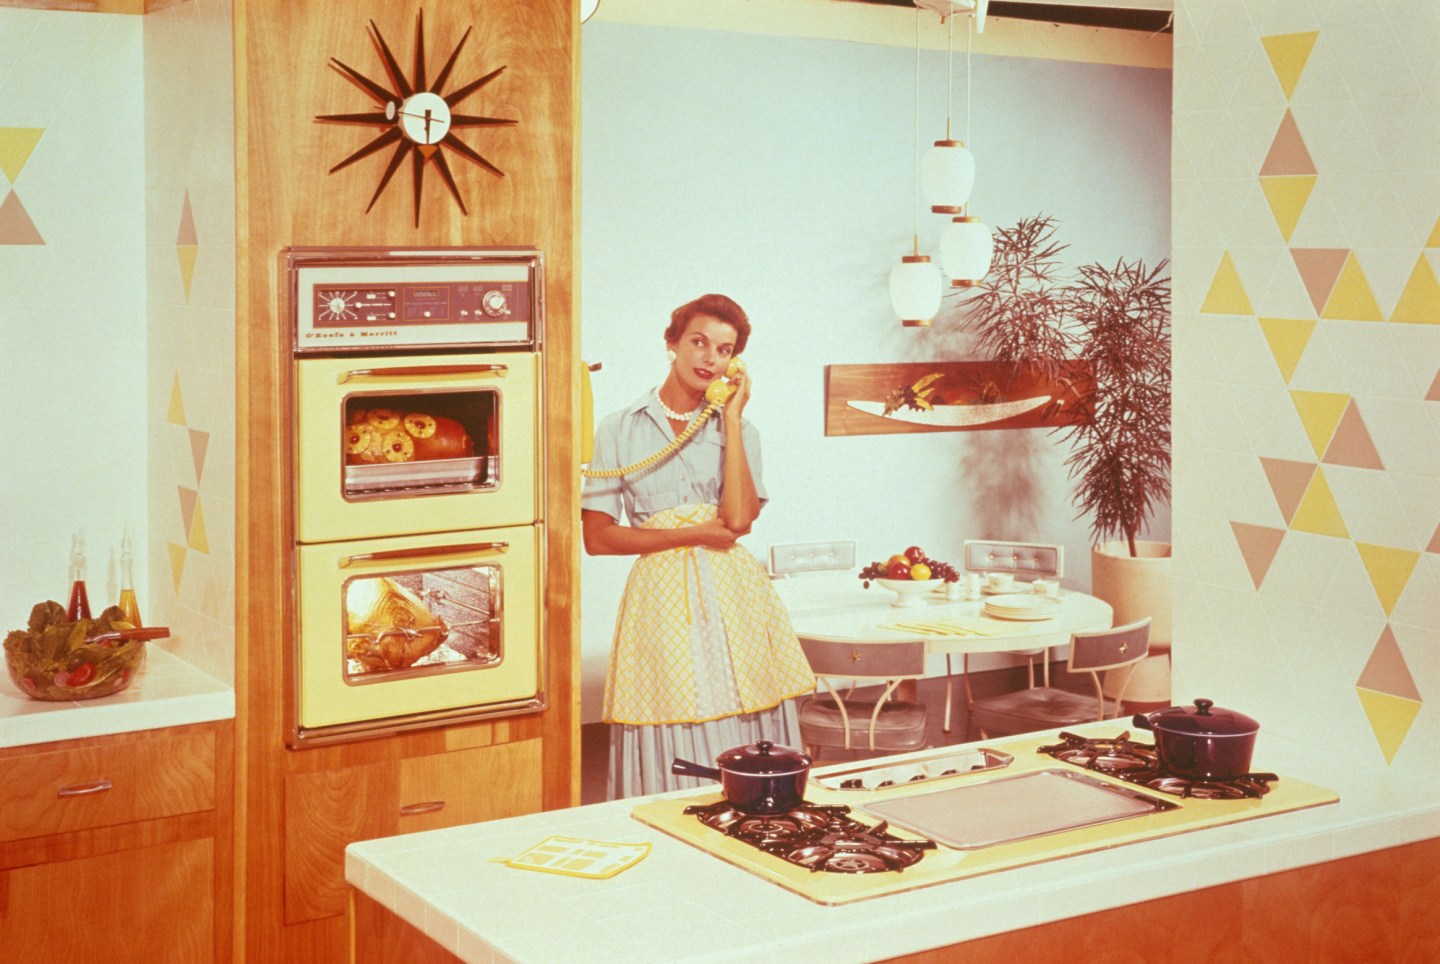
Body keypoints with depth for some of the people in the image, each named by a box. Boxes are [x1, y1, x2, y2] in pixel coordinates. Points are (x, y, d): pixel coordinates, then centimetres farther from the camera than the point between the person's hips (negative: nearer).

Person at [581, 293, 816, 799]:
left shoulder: (738, 430, 11)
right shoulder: (620, 430, 4)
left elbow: (739, 518, -7)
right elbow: (597, 537, -3)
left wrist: (732, 418, -4)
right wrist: (692, 534, -8)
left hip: (733, 595, 2)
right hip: (662, 593, -2)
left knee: (745, 743, 0)